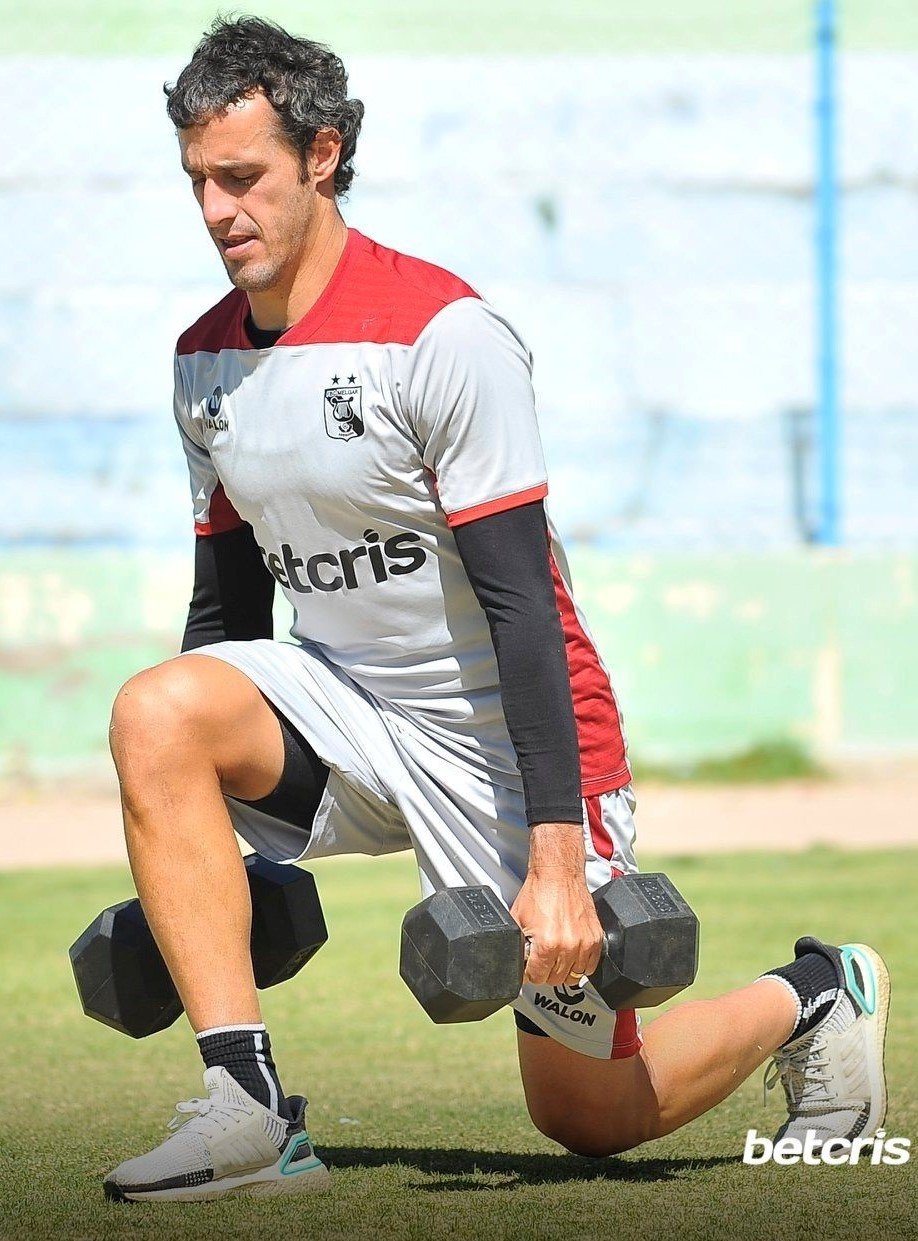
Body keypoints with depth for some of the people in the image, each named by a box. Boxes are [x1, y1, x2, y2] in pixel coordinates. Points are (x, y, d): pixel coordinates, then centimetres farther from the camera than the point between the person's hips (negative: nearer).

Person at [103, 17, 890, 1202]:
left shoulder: (443, 334, -20)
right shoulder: (205, 361, 1)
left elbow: (521, 606, -22)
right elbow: (230, 602, 12)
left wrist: (557, 856, -28)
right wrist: (187, 822, 12)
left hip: (507, 740, -6)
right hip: (345, 700, 6)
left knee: (588, 1113, 2)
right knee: (154, 710, -25)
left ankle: (814, 999, 32)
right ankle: (246, 1107, -26)